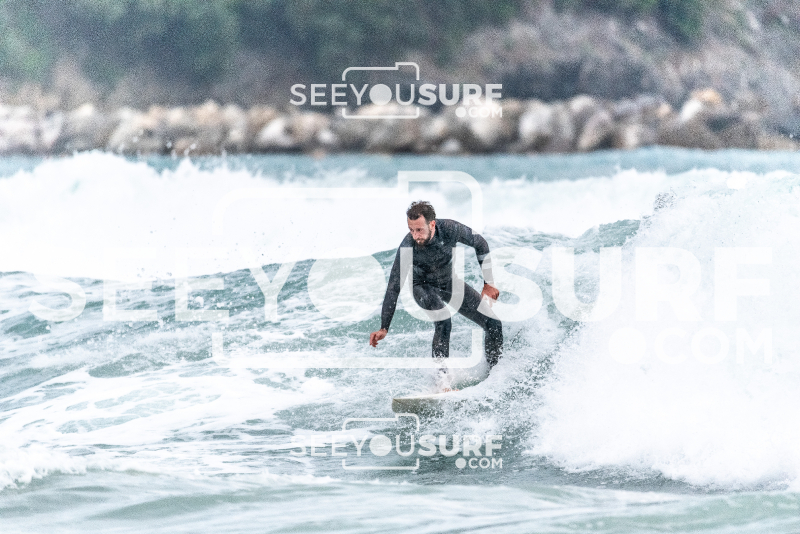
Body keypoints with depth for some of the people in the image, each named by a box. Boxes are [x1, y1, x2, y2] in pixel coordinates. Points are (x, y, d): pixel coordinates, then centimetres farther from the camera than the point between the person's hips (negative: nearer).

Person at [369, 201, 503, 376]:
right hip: (424, 287, -3)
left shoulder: (450, 229, -30)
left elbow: (481, 245, -11)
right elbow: (394, 289, -28)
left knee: (493, 324, -4)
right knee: (443, 322, -34)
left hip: (450, 282, 3)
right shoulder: (407, 248, -34)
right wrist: (384, 328, -32)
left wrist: (488, 284, -11)